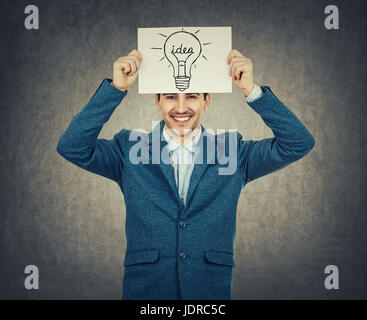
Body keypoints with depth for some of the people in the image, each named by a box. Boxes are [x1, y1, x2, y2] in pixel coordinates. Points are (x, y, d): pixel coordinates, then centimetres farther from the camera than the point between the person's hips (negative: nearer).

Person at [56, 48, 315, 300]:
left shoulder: (233, 152, 1)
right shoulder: (130, 150, 1)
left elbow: (299, 144, -6)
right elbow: (72, 148, -10)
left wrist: (252, 90, -15)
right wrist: (117, 88, -16)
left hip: (213, 291, 1)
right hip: (143, 290, 0)